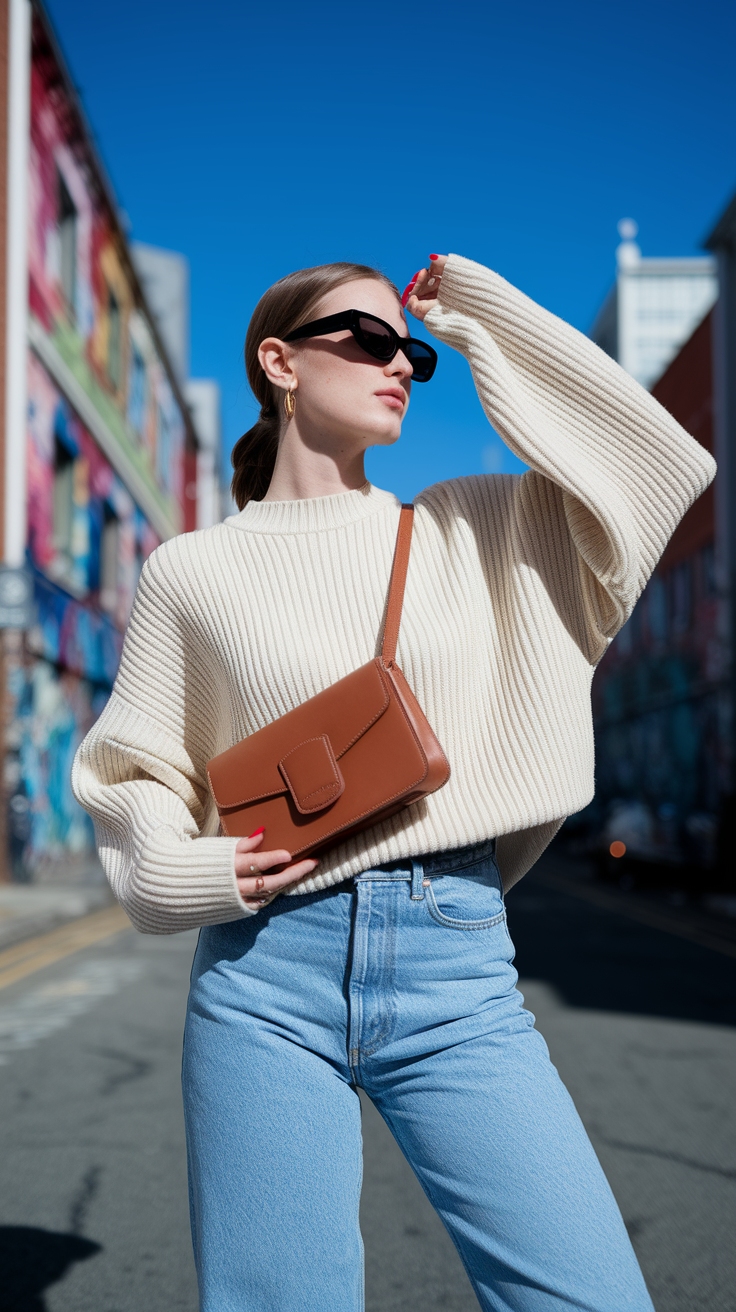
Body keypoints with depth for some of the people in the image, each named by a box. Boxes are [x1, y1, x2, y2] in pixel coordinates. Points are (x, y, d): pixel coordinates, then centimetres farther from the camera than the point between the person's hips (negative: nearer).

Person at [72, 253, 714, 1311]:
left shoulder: (472, 531, 11)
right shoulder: (194, 571, 7)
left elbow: (659, 459, 2)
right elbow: (131, 771, 14)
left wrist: (479, 312, 8)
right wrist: (175, 876, -7)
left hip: (457, 968, 1)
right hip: (266, 971, -1)